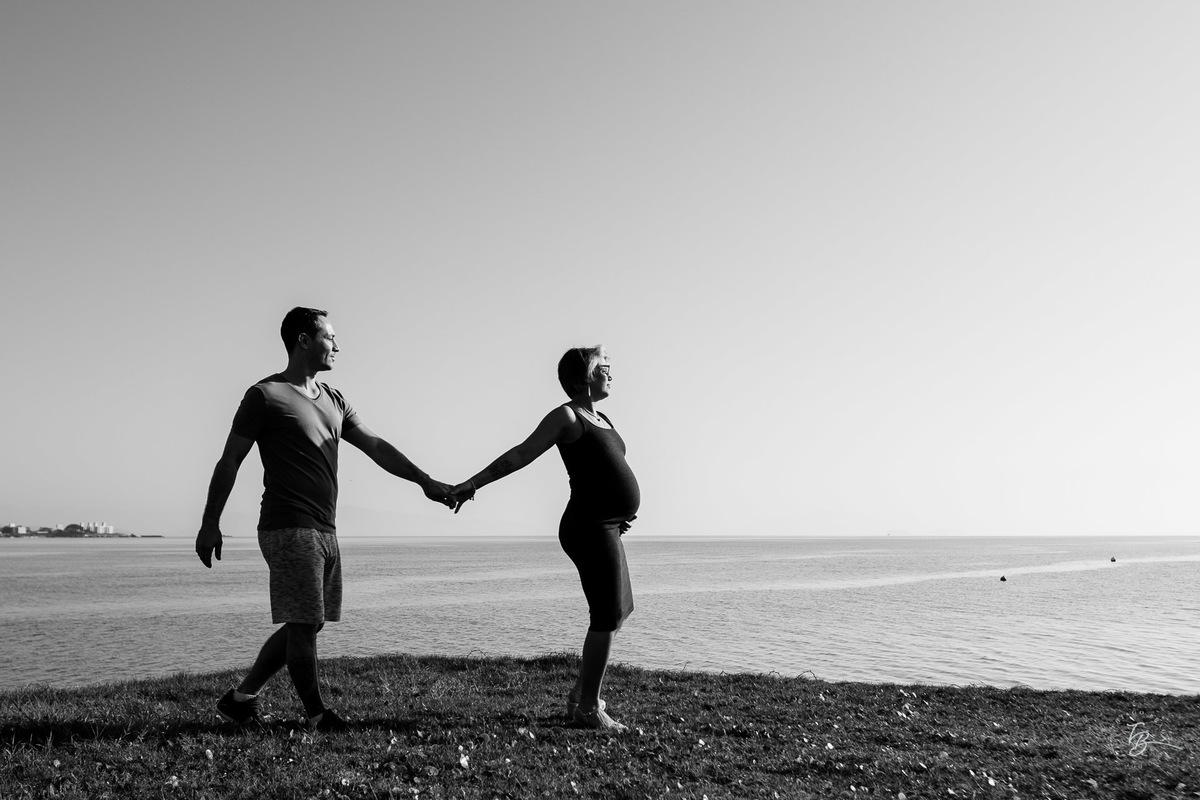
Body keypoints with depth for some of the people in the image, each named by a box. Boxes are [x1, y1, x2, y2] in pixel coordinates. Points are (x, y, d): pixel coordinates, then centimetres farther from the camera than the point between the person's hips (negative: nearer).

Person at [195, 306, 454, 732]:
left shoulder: (334, 400, 18)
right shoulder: (265, 396, -3)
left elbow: (376, 447, 16)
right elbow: (229, 461, -2)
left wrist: (425, 481, 8)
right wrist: (210, 523, -6)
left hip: (324, 531, 8)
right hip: (287, 528, -8)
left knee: (306, 624, 9)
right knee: (303, 624, -5)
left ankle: (240, 699, 20)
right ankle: (317, 715, 6)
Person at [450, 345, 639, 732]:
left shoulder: (602, 419, 18)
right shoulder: (565, 416, -8)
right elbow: (520, 454, -10)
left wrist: (621, 510, 12)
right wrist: (473, 483, -15)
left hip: (606, 528, 10)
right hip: (589, 528, -10)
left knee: (617, 612, 16)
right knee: (607, 616, -8)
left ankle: (582, 693, 25)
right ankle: (589, 707, 0)